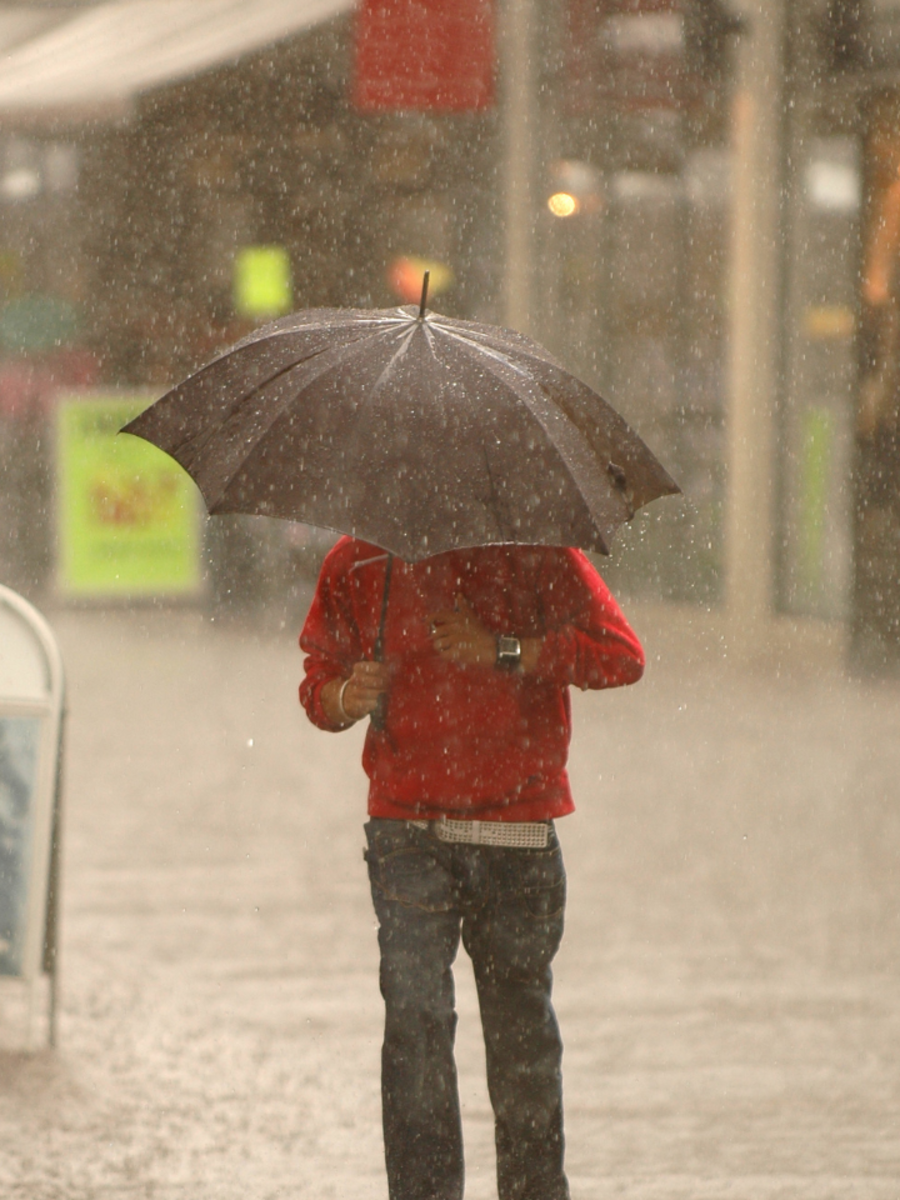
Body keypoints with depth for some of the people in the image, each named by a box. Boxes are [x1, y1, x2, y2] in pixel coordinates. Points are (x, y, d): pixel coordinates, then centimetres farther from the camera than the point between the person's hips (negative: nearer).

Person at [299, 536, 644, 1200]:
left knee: (521, 1021, 10)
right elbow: (319, 672, 14)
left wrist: (503, 651, -18)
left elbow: (621, 653, -9)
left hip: (516, 828, 0)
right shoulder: (357, 564, 3)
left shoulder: (532, 550, -4)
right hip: (407, 827, 0)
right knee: (415, 1015, -13)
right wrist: (344, 697, -10)